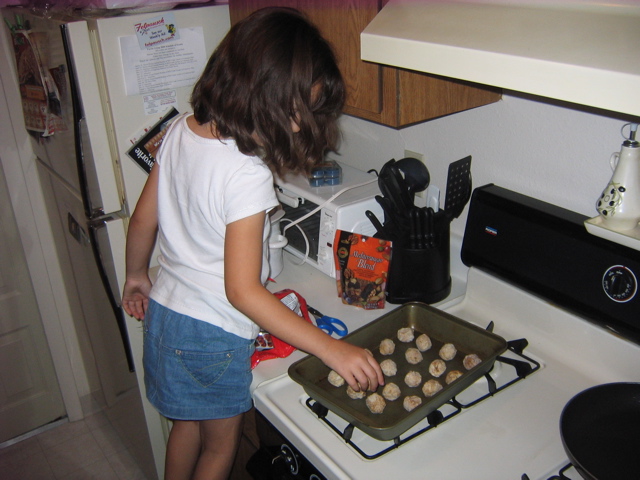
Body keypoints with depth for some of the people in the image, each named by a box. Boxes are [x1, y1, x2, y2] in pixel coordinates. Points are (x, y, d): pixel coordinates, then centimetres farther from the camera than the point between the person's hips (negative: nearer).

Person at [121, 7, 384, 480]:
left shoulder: (181, 130, -6)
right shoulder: (247, 175, -30)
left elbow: (143, 221, 4)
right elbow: (242, 291, -30)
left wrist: (136, 275, 21)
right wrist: (331, 349, -28)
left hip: (164, 311, 8)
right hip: (212, 335, -7)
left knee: (187, 423, 30)